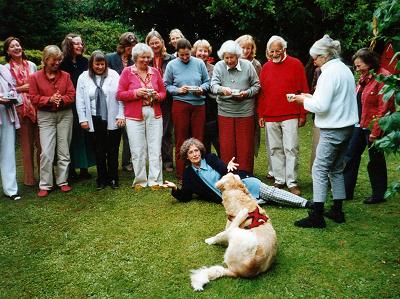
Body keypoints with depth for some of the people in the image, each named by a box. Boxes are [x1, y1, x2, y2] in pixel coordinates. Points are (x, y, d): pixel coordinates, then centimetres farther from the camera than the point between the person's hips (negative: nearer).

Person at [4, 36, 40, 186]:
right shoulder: (6, 68, 3)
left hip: (37, 106, 2)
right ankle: (29, 177, 17)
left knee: (41, 142, 0)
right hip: (20, 108, -2)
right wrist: (20, 89, -8)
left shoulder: (32, 65, 11)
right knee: (26, 143, 6)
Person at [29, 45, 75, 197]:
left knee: (64, 150, 7)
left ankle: (63, 181, 18)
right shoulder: (35, 77, 1)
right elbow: (33, 97, -3)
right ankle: (45, 185, 4)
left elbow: (72, 95, 1)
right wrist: (49, 99, -18)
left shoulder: (65, 75, 5)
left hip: (65, 114, 2)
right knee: (46, 152, -7)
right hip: (45, 116, -2)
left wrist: (61, 99, -17)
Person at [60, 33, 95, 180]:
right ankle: (71, 169, 12)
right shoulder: (63, 63, -4)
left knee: (84, 135, 6)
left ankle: (84, 167, 16)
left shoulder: (85, 62, 7)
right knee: (71, 136, 2)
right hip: (69, 106, -3)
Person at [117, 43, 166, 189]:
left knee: (155, 149, 2)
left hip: (154, 115, 3)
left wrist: (157, 96, -6)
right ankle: (140, 180, 13)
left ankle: (155, 180, 11)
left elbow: (163, 92, 16)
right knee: (138, 151, 0)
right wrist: (135, 92, -14)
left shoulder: (155, 71, 11)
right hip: (134, 116, -2)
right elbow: (120, 94, 0)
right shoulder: (127, 72, 2)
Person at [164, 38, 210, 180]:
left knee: (198, 138, 6)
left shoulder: (199, 63, 6)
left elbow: (207, 81, 11)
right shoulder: (172, 65, 3)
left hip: (199, 104, 2)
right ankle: (181, 173, 11)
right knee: (181, 139, 3)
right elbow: (166, 85, 5)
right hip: (180, 104, -1)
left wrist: (202, 89, -8)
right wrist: (178, 90, -11)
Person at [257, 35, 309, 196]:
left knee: (291, 149, -4)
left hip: (290, 116, -4)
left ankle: (292, 183, 4)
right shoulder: (265, 67, 11)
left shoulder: (295, 64, 1)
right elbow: (261, 92, 13)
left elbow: (303, 90, -1)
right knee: (275, 149, 8)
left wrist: (303, 114, -4)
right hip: (270, 117, 4)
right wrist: (261, 114, 9)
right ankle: (279, 180, 17)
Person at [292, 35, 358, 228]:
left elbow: (321, 106, -21)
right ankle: (337, 211, 24)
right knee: (336, 169, 16)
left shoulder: (330, 72, -15)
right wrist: (312, 97, 11)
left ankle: (316, 216, -3)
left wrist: (304, 100, -4)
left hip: (332, 130, -10)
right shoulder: (344, 69, 14)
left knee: (320, 170, -5)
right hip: (347, 127, 10)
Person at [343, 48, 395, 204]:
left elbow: (384, 108, -19)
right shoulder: (364, 77, 12)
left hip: (373, 127, -9)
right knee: (351, 156, 10)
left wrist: (375, 131, -19)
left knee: (376, 161, 5)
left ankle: (379, 195, 21)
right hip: (360, 125, 9)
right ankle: (346, 191, 20)